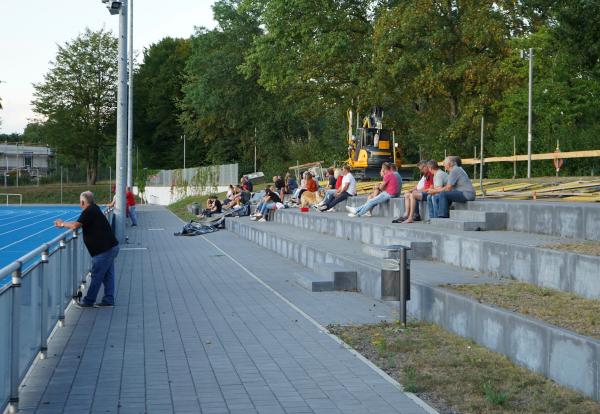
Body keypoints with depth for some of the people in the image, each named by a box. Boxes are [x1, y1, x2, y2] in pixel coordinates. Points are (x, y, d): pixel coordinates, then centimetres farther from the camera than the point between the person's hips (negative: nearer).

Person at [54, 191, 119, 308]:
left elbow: (75, 226, -17)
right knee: (108, 275, 11)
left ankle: (88, 302, 7)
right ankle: (108, 301, 14)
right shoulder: (94, 209, 15)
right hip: (111, 247, 10)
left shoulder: (89, 211, -15)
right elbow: (79, 224, 20)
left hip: (104, 250, -10)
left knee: (96, 276, -1)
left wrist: (62, 224, 0)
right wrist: (64, 224, 17)